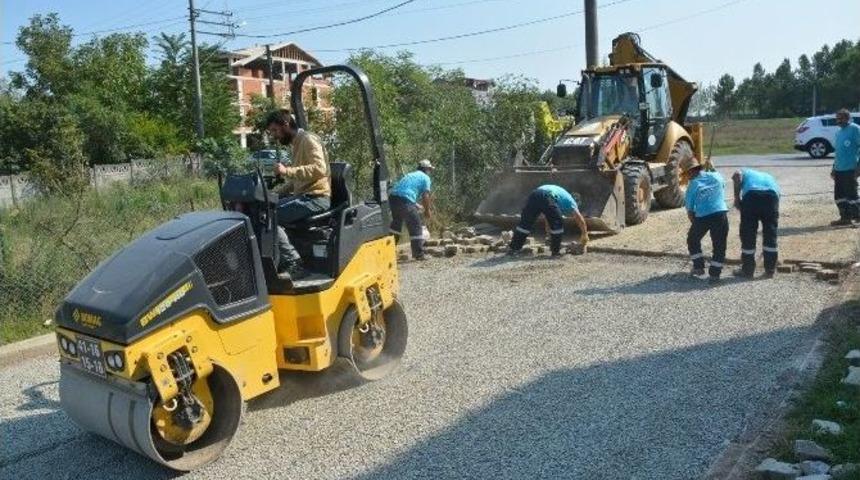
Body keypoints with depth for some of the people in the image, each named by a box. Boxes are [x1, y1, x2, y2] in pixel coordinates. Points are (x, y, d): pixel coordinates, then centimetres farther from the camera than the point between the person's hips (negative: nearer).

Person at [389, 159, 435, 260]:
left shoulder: (410, 175, 30)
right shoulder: (426, 178, 9)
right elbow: (425, 196, 0)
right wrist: (427, 210, 12)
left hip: (393, 197, 8)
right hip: (405, 200, -7)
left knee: (396, 224, 25)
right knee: (416, 227, 3)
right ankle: (418, 254, 5)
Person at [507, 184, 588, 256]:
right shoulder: (570, 202, 29)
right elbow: (580, 219, 23)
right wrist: (584, 234, 35)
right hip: (547, 197, -6)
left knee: (525, 223, 11)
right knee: (557, 224, 12)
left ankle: (513, 248, 11)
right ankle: (556, 251, 15)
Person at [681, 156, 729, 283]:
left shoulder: (692, 186, 2)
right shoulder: (716, 176, 9)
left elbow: (690, 211, 4)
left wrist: (695, 223, 18)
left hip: (702, 217, -2)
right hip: (721, 214, 2)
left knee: (692, 240, 22)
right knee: (719, 245, 11)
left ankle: (698, 267, 22)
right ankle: (714, 274, 9)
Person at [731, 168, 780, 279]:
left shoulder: (745, 172, 34)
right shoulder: (769, 177, 41)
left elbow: (737, 175, 5)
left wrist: (737, 197, 8)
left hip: (751, 195, -3)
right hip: (771, 194, 3)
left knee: (748, 234, 9)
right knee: (770, 233, 17)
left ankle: (747, 270, 17)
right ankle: (770, 270, 23)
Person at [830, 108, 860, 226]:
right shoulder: (839, 132, 17)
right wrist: (834, 168, 21)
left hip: (850, 169, -8)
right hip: (839, 169, 8)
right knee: (839, 195, 9)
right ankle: (845, 217, 16)